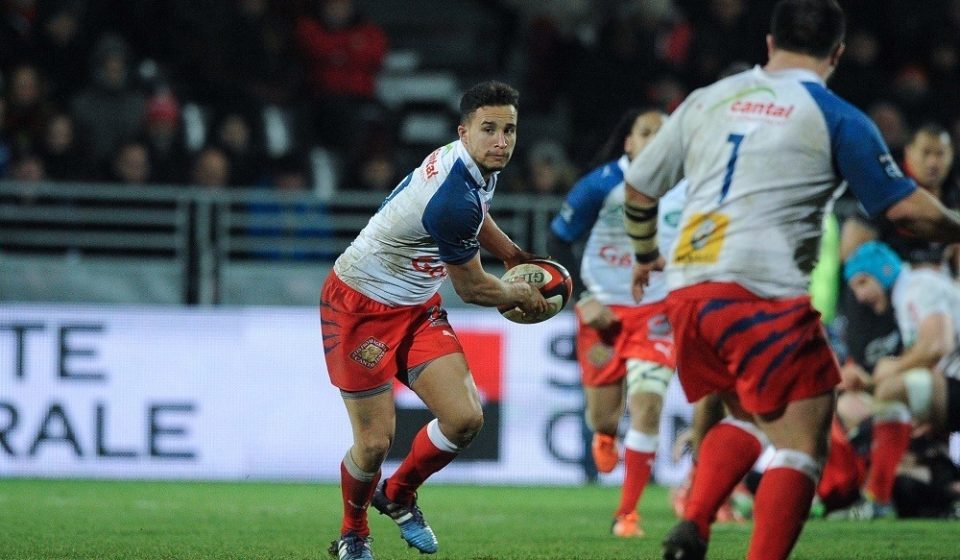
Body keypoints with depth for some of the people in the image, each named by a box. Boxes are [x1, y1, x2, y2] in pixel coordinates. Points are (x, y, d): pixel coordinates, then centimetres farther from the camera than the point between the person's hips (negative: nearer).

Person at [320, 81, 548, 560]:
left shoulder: (479, 167, -4)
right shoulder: (453, 200, -33)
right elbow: (472, 288, -16)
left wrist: (515, 256, 27)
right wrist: (522, 296, 2)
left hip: (416, 306, 8)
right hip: (360, 306, -8)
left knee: (464, 418, -7)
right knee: (374, 442, -6)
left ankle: (397, 495, 21)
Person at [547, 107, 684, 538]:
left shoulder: (686, 189, -5)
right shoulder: (600, 185, -12)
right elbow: (559, 242, -6)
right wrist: (583, 299, -14)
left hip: (656, 312, 1)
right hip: (604, 310, -1)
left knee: (647, 406, -15)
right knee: (604, 415, 7)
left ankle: (627, 514, -4)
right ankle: (604, 435, 49)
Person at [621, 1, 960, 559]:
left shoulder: (707, 100, 16)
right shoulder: (836, 119, 1)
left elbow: (639, 187, 24)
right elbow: (904, 207, 0)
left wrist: (646, 254, 41)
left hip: (686, 291, 6)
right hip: (762, 294, -6)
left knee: (746, 418, 26)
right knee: (803, 444, -3)